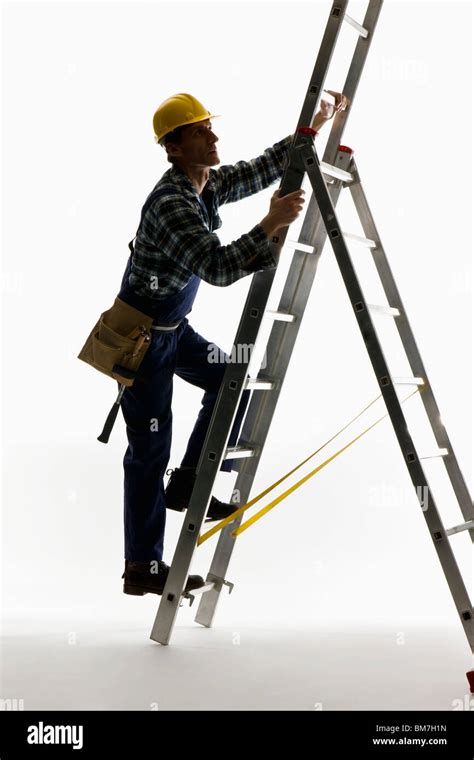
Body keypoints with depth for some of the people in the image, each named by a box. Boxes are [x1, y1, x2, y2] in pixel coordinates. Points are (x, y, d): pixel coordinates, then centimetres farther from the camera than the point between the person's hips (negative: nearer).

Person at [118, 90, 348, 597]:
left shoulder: (209, 184, 1)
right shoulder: (171, 203, -26)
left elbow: (263, 168, 12)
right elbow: (218, 269, -36)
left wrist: (316, 124, 7)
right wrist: (270, 225, -36)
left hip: (173, 327, 9)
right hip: (140, 334, -9)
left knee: (231, 380, 7)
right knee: (150, 447, -4)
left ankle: (187, 485, 14)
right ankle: (141, 569, 6)